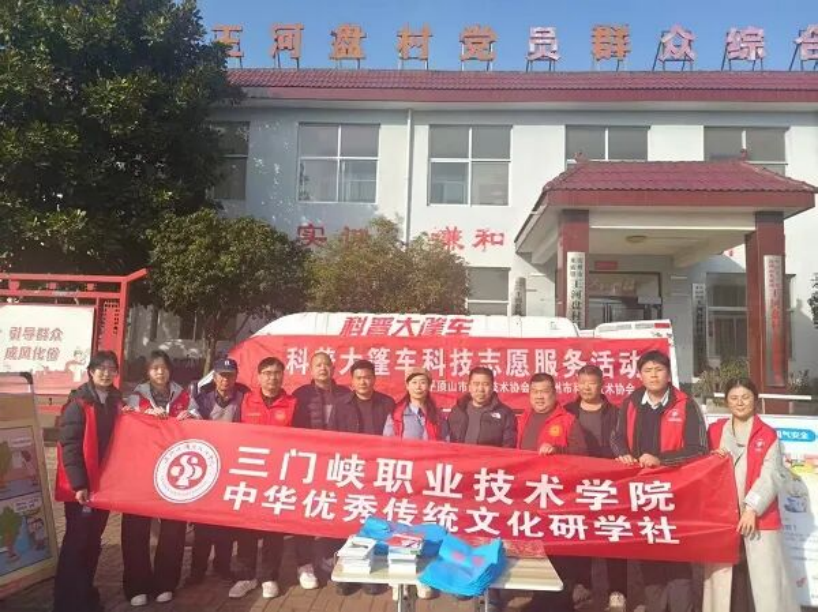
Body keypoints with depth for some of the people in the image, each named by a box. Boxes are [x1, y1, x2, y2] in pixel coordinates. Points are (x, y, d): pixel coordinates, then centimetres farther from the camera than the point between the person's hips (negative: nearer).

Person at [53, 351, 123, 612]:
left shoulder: (116, 401, 8)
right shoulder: (79, 402, -11)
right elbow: (69, 445, -15)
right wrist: (78, 484, -20)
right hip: (81, 485, -6)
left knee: (94, 540, 15)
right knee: (76, 541, 1)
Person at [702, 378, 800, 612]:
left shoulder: (768, 435, 1)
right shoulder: (714, 431, 9)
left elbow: (772, 475, -7)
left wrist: (752, 507, -17)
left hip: (759, 516, -2)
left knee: (765, 576, -2)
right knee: (724, 576, 7)